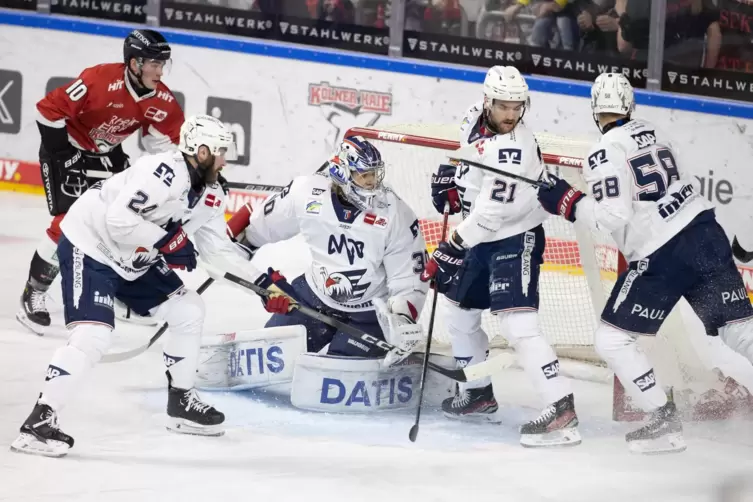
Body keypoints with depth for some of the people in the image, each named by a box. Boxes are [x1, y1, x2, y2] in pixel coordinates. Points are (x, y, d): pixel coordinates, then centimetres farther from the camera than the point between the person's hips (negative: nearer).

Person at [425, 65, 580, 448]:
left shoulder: (513, 149, -27)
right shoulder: (475, 119, -2)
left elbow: (490, 213, -30)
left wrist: (450, 251, -28)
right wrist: (450, 178, 7)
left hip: (515, 238, -9)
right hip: (480, 238, 9)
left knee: (517, 324, -22)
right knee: (458, 309, 19)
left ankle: (561, 408, -24)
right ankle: (479, 394, 35)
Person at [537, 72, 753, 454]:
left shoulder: (604, 153, -8)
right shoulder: (653, 132, 12)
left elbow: (614, 216, -16)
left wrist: (569, 204, -4)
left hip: (661, 258, -7)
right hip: (705, 233, 7)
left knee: (611, 340, 4)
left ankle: (665, 423, 3)